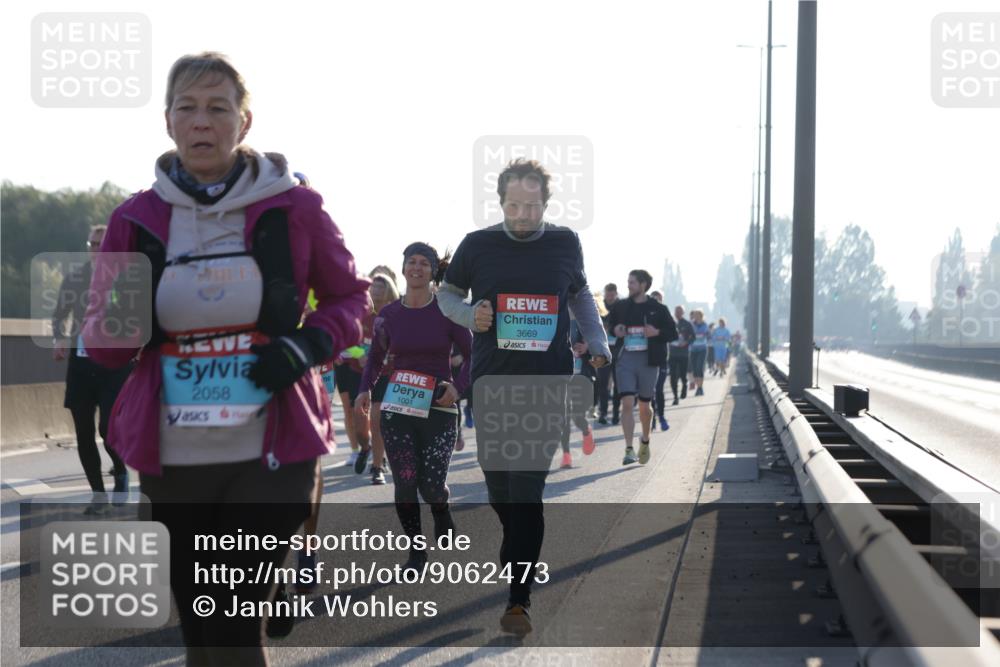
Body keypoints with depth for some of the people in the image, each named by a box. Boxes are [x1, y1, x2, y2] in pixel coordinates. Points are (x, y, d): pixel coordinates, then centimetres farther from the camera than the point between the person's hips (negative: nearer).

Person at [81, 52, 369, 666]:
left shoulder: (293, 208, -2)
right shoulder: (137, 219, 3)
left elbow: (351, 298, 10)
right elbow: (102, 346, 8)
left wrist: (307, 347, -10)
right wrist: (119, 322, -16)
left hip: (271, 454, -2)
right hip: (172, 460, 3)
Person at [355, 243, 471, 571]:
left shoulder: (446, 312, -4)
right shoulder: (388, 315, 3)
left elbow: (472, 355, 2)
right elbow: (375, 358, 14)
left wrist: (458, 386, -14)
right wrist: (365, 390, -2)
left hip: (439, 407, -2)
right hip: (397, 408, 2)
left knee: (432, 484, -8)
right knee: (405, 482, -4)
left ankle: (442, 515, 29)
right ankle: (416, 550, 13)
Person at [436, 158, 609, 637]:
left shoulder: (565, 244, 6)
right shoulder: (477, 245, 2)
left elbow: (580, 294, 22)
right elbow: (447, 293, 13)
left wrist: (597, 343, 9)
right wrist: (469, 314, -8)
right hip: (492, 382, 1)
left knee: (527, 490, -10)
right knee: (498, 486, 7)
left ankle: (518, 600, -11)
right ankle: (518, 562, 32)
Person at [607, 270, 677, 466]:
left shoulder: (657, 309, 1)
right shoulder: (621, 306, 7)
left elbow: (673, 333, 5)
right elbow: (610, 323, 22)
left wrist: (657, 332, -15)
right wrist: (615, 330, -1)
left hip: (648, 360, -1)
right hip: (625, 359, 1)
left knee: (644, 406, 11)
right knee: (627, 403, -12)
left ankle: (645, 440, 38)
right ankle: (629, 449, -13)